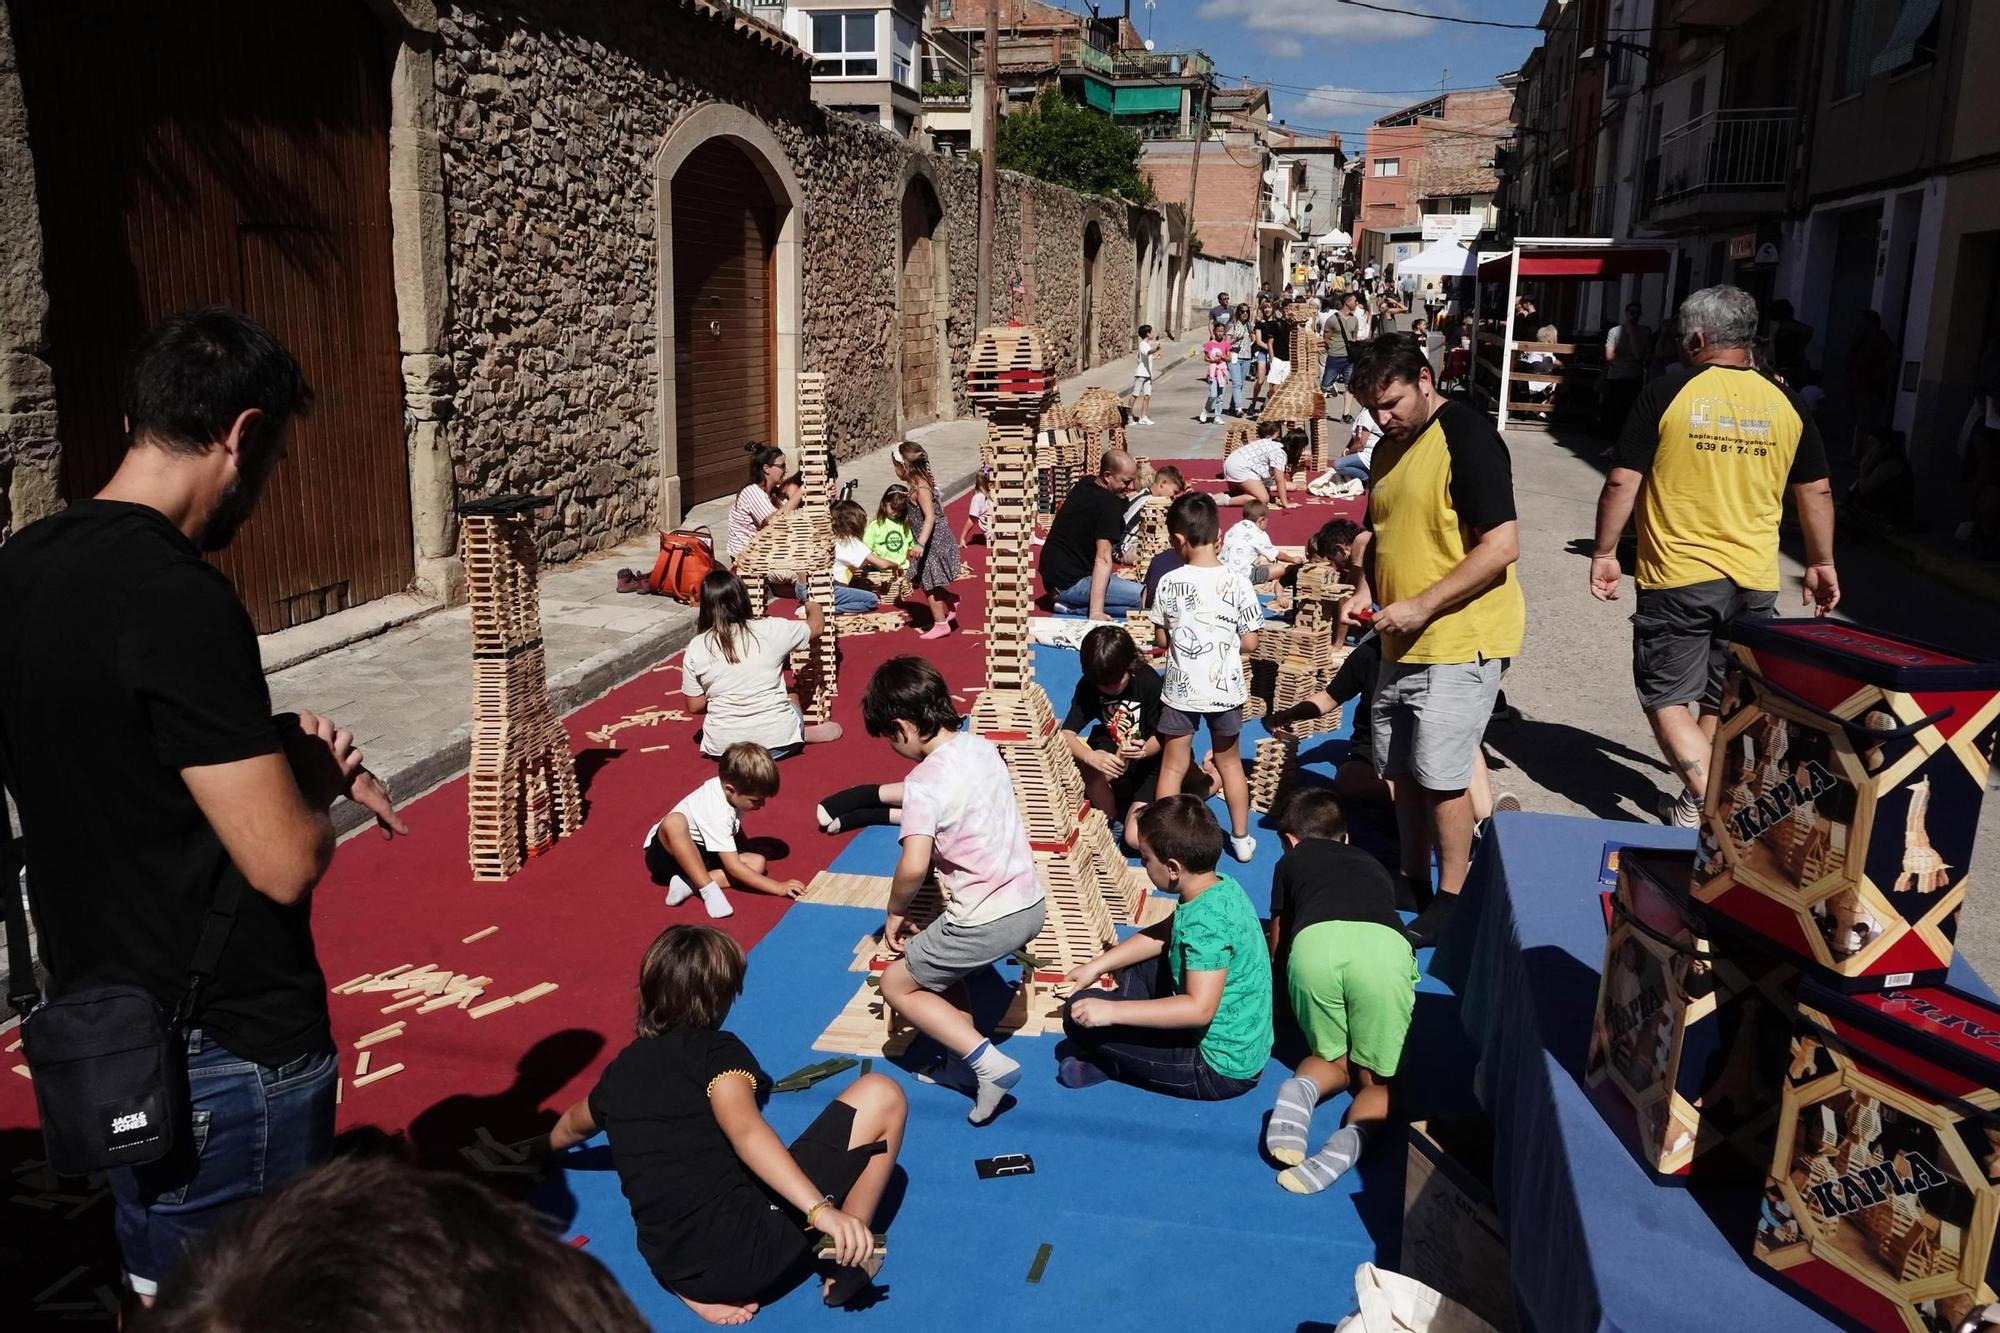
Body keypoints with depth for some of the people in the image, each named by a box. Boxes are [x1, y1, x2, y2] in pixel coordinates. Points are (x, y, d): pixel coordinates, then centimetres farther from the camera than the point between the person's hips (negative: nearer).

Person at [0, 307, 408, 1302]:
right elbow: (285, 863, -26)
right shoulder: (178, 598, -25)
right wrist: (315, 774, -5)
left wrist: (269, 747, 4)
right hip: (230, 1047, -8)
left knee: (157, 1289, 25)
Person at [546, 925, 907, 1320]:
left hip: (672, 1269, 7)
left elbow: (572, 1127, 37)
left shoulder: (621, 1070, 14)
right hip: (748, 1247, -7)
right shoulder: (716, 1050, -5)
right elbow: (744, 1130, -25)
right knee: (881, 1095, 1)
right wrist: (821, 1210, -36)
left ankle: (700, 1288, 15)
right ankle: (848, 1261, 6)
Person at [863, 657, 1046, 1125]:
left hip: (988, 920, -8)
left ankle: (988, 1063, 2)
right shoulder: (982, 747, 4)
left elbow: (913, 867, -27)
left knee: (897, 985, 11)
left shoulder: (923, 783, -19)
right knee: (941, 957, 30)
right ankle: (963, 1062, 28)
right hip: (1030, 903, 8)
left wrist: (895, 913, -9)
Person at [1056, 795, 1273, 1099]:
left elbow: (1200, 1008, -35)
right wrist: (1098, 965, 12)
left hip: (1221, 1070, -10)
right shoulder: (1221, 885, 0)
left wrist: (1112, 1011, -31)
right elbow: (1162, 934, 14)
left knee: (1079, 1011, -14)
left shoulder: (1207, 922, -29)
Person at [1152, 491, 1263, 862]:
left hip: (1180, 690, -1)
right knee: (1229, 761, 19)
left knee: (1173, 766, 11)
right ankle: (1241, 839, 28)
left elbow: (1161, 639, -2)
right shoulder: (1237, 583, -12)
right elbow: (1249, 643, -7)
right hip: (1225, 689, 1)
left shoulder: (1169, 583, -11)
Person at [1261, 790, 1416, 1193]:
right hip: (1385, 945, 0)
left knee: (1332, 1059, 24)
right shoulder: (1373, 865, 41)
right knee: (1377, 1079, 14)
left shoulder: (1291, 862, 36)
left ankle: (1301, 1089, -8)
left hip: (1315, 944, 0)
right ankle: (1351, 1136, -17)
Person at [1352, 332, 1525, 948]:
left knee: (1440, 776, -3)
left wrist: (1422, 606, -22)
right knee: (1401, 769, 16)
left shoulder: (1467, 438, -16)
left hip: (1459, 642, -9)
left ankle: (1452, 899, 13)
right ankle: (1412, 878, 31)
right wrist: (1371, 593, 7)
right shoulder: (1389, 448, 11)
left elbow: (1502, 546, -22)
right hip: (1403, 643, 9)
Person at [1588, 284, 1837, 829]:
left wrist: (1604, 552, 1)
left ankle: (1704, 801, -10)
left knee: (1668, 698, 5)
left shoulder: (1665, 395, -8)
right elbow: (1816, 492, 10)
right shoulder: (1786, 403, 4)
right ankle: (1698, 799, 25)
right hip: (1754, 582, 4)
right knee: (1721, 703, 17)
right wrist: (1822, 564, 21)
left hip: (1676, 579, -4)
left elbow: (1622, 482, -10)